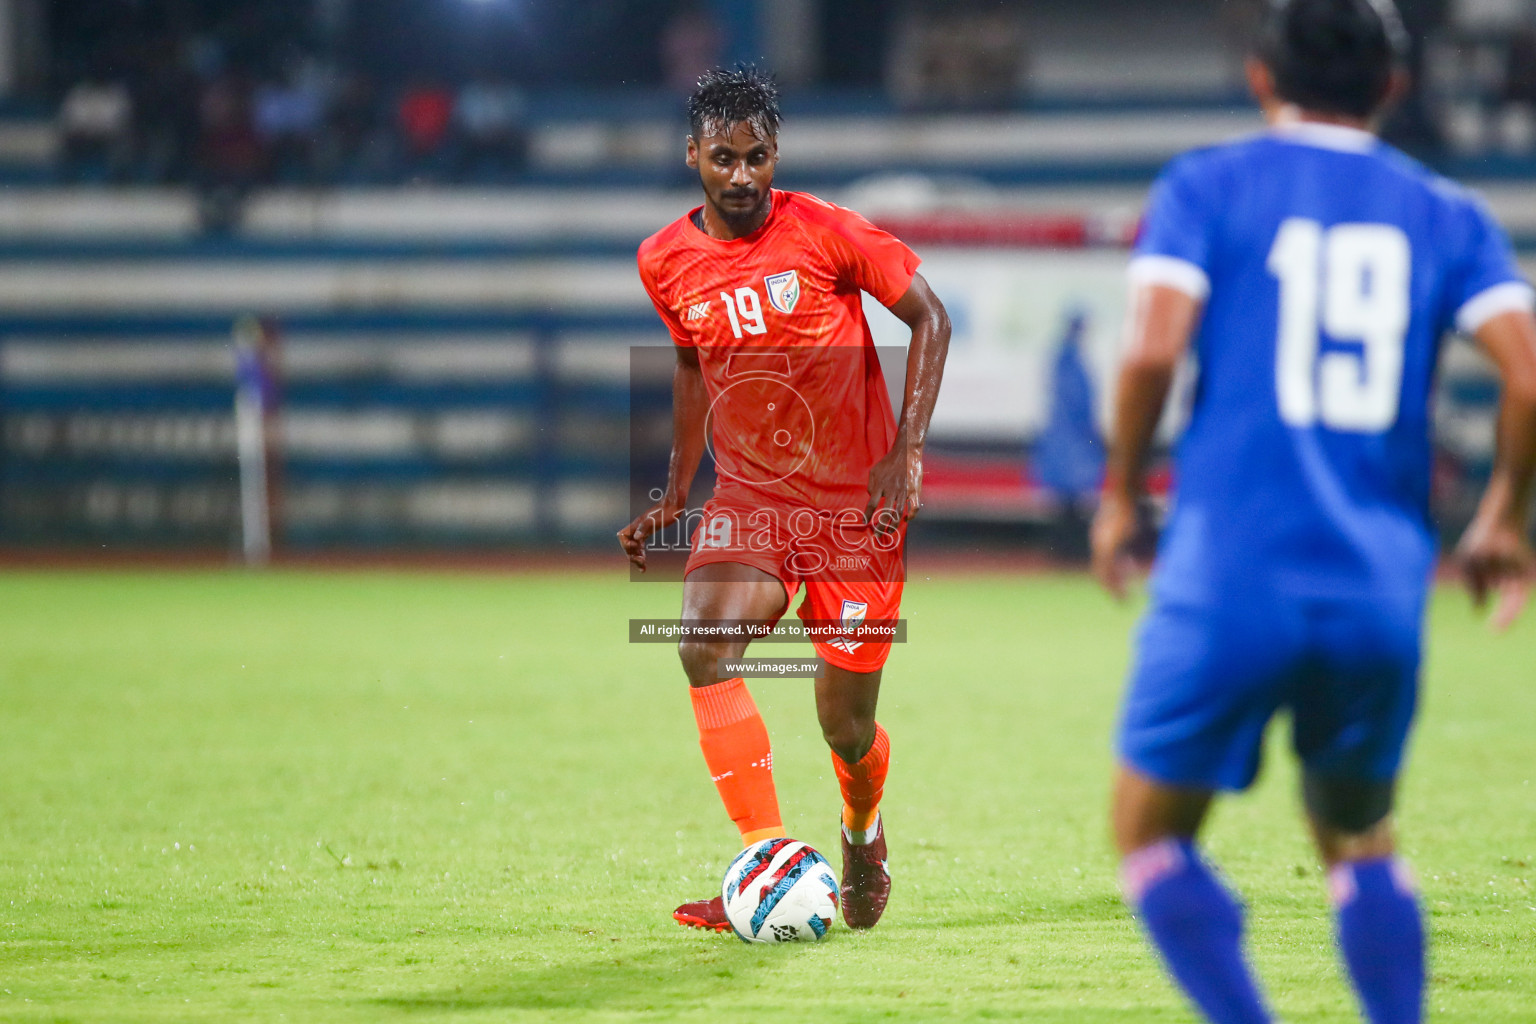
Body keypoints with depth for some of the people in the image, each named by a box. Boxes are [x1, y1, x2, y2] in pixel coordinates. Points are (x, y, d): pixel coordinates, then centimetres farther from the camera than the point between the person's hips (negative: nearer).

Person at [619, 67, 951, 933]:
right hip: (747, 497, 3)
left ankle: (864, 832, 39)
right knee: (706, 645, -27)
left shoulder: (824, 233, -13)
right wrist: (674, 495, 11)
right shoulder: (666, 262, -1)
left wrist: (907, 451, -14)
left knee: (847, 729, 2)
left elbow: (930, 318, -4)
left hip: (855, 503, -2)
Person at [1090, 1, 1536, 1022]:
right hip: (1382, 589, 3)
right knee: (1360, 839, 22)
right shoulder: (1447, 215, 11)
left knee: (1152, 832, 10)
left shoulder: (1206, 187, 5)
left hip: (1230, 581, -3)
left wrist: (1121, 492, 4)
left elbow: (1154, 349, -10)